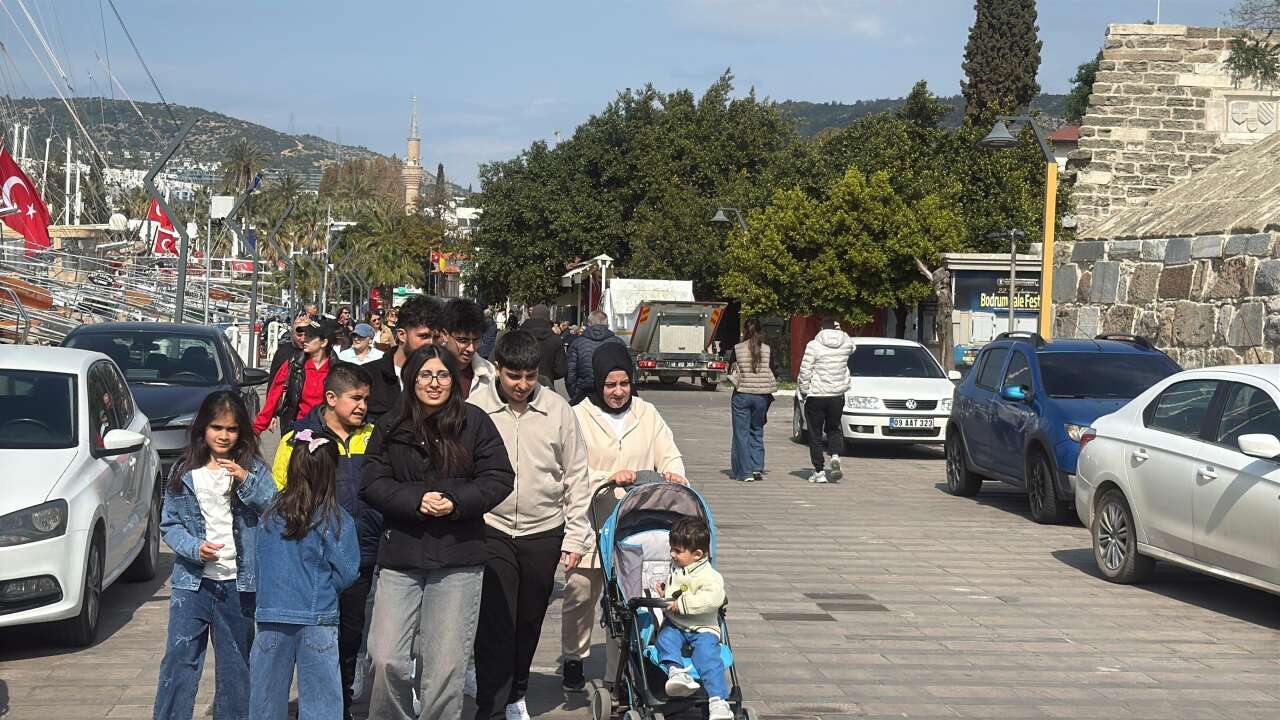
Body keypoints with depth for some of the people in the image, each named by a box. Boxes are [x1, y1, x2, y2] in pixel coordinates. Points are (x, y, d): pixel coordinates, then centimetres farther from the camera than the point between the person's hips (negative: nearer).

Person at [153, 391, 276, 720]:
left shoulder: (252, 468, 2)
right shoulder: (185, 473, 3)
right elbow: (169, 523, 4)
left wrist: (247, 482, -22)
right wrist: (194, 547, -14)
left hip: (238, 584, 1)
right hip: (192, 583, 0)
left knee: (236, 664, 10)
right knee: (179, 659, -5)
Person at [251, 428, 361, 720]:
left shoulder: (271, 514, 0)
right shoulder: (336, 520, -10)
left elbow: (261, 560, 9)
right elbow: (346, 574, -7)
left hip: (271, 614, 3)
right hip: (317, 619, -3)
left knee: (266, 695, 14)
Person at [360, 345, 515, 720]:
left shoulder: (474, 422, 3)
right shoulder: (390, 428, 7)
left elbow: (499, 478, 1)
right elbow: (372, 483, 2)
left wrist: (457, 502, -13)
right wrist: (416, 501, -13)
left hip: (458, 557, -1)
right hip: (401, 554, 1)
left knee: (446, 664, 2)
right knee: (386, 659, -5)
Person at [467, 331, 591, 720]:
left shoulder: (557, 409, -1)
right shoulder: (474, 408, -7)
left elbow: (576, 477, 4)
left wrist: (575, 537, 2)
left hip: (544, 533, 3)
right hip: (491, 531, -2)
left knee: (529, 623, 15)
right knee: (495, 624, -7)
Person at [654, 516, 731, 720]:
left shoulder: (709, 576, -10)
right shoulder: (675, 569, 15)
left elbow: (713, 598, -29)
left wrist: (682, 604, -27)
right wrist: (664, 593, 13)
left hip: (702, 628, -6)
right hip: (674, 626, 6)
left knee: (707, 654, -28)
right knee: (665, 638, -26)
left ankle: (718, 700, -33)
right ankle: (676, 671, -49)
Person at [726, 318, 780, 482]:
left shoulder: (736, 350, -6)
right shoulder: (768, 350, -2)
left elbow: (731, 374, -1)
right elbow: (774, 375, 0)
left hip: (741, 396, -2)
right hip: (762, 396, 2)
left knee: (741, 433, 5)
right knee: (757, 432, 16)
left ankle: (745, 472, 3)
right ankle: (758, 468, 7)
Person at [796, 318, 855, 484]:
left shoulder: (813, 346, -10)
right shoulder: (846, 343, 0)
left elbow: (805, 373, -11)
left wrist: (803, 391, 3)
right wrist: (839, 331, 19)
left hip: (816, 396, -3)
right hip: (837, 395, 4)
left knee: (815, 434, 6)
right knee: (833, 428, 20)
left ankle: (820, 471, 5)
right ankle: (835, 456, -6)